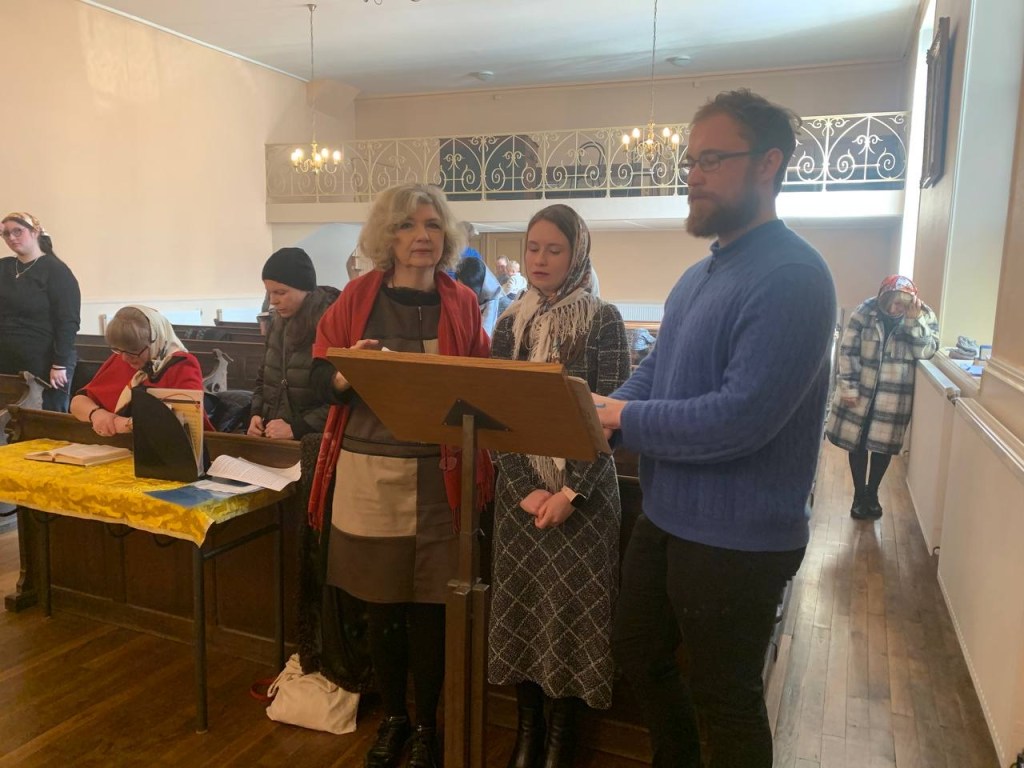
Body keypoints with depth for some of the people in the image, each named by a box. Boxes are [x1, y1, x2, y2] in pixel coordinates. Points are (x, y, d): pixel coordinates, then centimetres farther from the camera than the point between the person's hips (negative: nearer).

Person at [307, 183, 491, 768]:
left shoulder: (462, 303, 4)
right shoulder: (358, 297, 3)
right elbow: (320, 378, 3)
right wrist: (348, 374, -18)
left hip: (438, 474, 0)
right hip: (369, 472, 1)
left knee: (429, 607, 7)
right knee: (382, 604, 12)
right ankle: (393, 717, 34)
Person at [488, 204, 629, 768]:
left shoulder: (604, 321, -5)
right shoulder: (509, 324, 6)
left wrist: (570, 492, -16)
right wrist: (525, 488, -12)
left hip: (583, 489, -3)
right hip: (519, 488, 3)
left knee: (572, 610, 4)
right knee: (519, 605, 9)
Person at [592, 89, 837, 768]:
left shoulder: (792, 278, -22)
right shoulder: (699, 275, 9)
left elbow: (739, 419, -30)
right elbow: (650, 377, 9)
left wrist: (621, 419, -19)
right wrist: (592, 413, -10)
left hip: (737, 540, -9)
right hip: (667, 517, 9)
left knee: (725, 700, 12)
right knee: (637, 653, 25)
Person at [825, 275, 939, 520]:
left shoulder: (924, 316, -5)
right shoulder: (864, 312, -10)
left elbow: (926, 351, -15)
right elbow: (848, 351, -9)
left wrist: (914, 320, -24)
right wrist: (849, 387, -11)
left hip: (894, 397, 1)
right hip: (861, 390, -1)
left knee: (883, 445, 9)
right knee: (857, 443, 6)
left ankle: (872, 493, 29)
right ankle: (859, 495, 23)